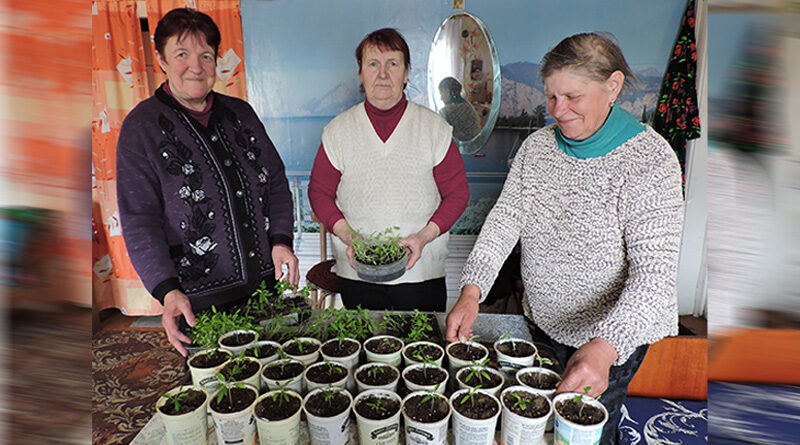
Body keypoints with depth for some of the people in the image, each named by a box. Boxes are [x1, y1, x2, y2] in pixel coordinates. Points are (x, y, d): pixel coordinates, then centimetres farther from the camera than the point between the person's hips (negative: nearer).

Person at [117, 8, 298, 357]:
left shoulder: (240, 113, 9)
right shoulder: (141, 126, -5)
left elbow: (276, 181, 12)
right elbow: (139, 222, -10)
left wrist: (281, 240, -2)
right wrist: (167, 291, -22)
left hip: (266, 280, 4)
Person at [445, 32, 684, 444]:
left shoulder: (650, 160, -21)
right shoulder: (537, 146, -5)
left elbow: (655, 271, -27)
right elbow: (506, 217, -11)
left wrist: (604, 346, -41)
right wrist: (472, 290, -26)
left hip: (614, 332, -4)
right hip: (543, 318, 5)